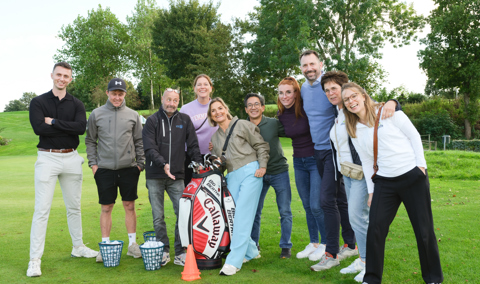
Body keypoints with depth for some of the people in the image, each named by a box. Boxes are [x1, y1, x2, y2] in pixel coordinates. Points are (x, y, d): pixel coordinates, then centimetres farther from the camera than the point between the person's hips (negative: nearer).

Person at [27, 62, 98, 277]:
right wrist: (68, 127, -11)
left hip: (71, 158, 3)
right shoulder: (38, 102, 1)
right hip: (47, 158, -3)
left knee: (74, 207, 14)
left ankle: (78, 247, 29)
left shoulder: (76, 104, 7)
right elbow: (39, 128, -16)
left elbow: (81, 127, -12)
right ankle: (35, 259, 0)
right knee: (42, 209, -6)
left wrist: (54, 122, -14)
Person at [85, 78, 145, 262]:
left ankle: (132, 244, 16)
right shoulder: (97, 114, 6)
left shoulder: (133, 115, 7)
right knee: (106, 208, 5)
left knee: (130, 206, 6)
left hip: (129, 168, 1)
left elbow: (139, 141, 9)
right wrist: (93, 163, 1)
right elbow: (90, 141, 10)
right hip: (104, 169, 0)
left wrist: (140, 163, 2)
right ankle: (105, 245, 15)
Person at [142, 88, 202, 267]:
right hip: (155, 177, -1)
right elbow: (149, 148, -6)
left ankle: (180, 253, 3)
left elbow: (192, 145, 12)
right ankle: (164, 251, 17)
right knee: (158, 216, 4)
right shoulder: (152, 121, 4)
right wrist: (163, 164, -19)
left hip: (177, 176, 1)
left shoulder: (185, 120, 11)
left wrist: (198, 163, -2)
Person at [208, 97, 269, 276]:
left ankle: (234, 261, -10)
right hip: (232, 177, 6)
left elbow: (261, 145, 0)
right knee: (232, 215, 1)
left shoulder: (242, 125, 1)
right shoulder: (215, 137, 18)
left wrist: (262, 166, -9)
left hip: (250, 172, -6)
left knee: (242, 215, -11)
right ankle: (251, 251, 21)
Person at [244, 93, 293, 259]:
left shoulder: (274, 123, -6)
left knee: (285, 212, 2)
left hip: (279, 172, -2)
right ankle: (253, 245, 24)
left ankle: (286, 246, 17)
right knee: (254, 211, 7)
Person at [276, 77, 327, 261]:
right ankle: (313, 243, 26)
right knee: (307, 206, 12)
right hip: (299, 162, 6)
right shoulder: (281, 116, 2)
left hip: (316, 160, -6)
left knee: (316, 205, -7)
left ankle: (325, 244, 13)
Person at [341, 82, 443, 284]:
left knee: (424, 229, 4)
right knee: (375, 228, -4)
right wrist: (371, 191, 8)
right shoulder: (354, 131, 8)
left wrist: (421, 165, -7)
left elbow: (414, 135, 0)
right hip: (384, 182, 3)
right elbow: (366, 161, 10)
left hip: (413, 176, -3)